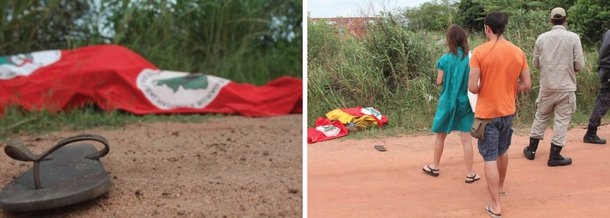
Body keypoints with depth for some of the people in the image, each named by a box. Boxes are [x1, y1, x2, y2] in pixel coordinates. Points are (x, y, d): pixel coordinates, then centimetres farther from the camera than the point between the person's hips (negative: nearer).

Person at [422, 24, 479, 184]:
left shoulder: (445, 59, -10)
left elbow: (439, 82, -6)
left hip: (447, 102, 0)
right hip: (465, 102, 1)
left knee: (440, 135, 16)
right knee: (466, 138, 4)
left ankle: (435, 167, 29)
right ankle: (470, 174, 9)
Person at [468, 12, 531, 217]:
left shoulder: (480, 51, -15)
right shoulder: (518, 52, -1)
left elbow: (472, 87, -18)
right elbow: (526, 84, 2)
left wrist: (482, 90, 4)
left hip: (486, 112, -5)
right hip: (508, 111, 5)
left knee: (490, 158, 1)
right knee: (502, 151, 25)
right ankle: (500, 186, 46)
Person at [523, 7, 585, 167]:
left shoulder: (541, 38, -2)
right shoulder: (573, 37, -9)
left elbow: (536, 64, 4)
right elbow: (580, 65, -9)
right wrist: (569, 68, 11)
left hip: (546, 86, 3)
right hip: (566, 87, -3)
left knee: (541, 117, 16)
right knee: (562, 121, 6)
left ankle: (531, 150, 25)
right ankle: (554, 157, 10)